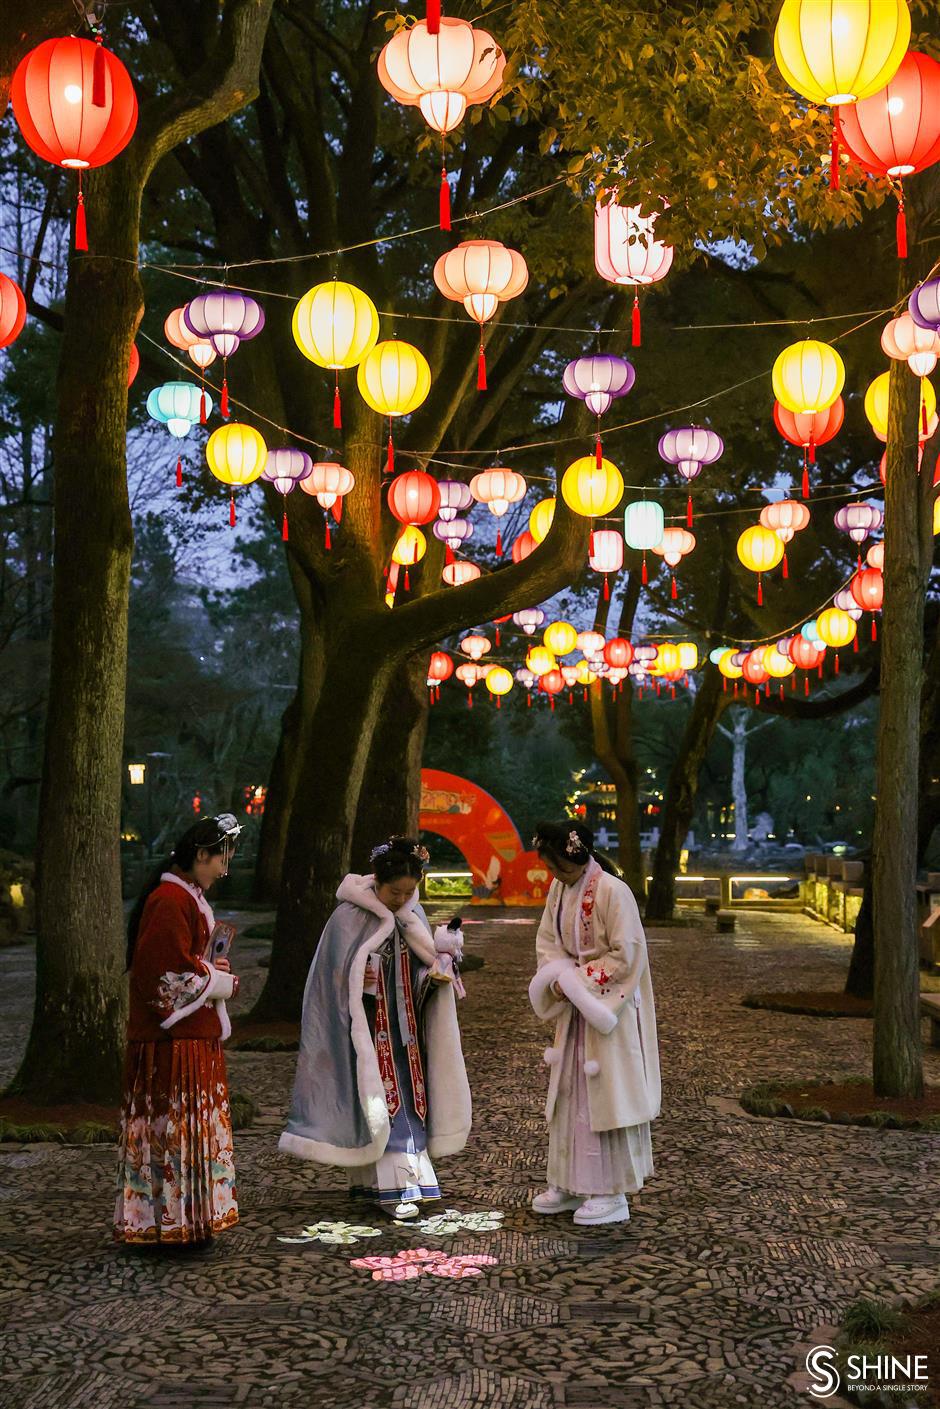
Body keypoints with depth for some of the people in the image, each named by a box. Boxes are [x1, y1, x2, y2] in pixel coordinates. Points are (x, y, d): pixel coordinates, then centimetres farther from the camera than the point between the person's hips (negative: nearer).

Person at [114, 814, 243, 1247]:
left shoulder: (188, 897, 16)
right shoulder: (171, 901, -18)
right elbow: (172, 973, -22)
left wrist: (214, 970, 6)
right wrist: (224, 983, -10)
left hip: (194, 1035, 10)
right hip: (175, 1040, -10)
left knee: (189, 1126, 14)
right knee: (176, 1125, -3)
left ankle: (189, 1217, 22)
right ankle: (177, 1222, 4)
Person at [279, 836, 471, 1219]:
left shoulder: (412, 914, 4)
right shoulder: (350, 917, -13)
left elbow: (423, 958, 8)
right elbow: (337, 976, -9)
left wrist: (436, 971, -11)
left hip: (402, 1025, 6)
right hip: (370, 1025, -6)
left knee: (407, 1093, 7)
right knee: (380, 1097, -6)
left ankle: (367, 1176, 19)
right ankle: (392, 1186, -2)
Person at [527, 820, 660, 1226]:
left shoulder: (612, 892, -19)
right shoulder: (559, 889, 5)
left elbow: (625, 955, -19)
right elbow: (547, 941, 10)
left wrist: (579, 979, -17)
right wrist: (558, 979, -8)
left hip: (609, 1005, -8)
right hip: (575, 1005, 8)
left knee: (604, 1095, -3)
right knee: (569, 1093, 12)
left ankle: (611, 1193, 6)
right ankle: (571, 1184, 22)